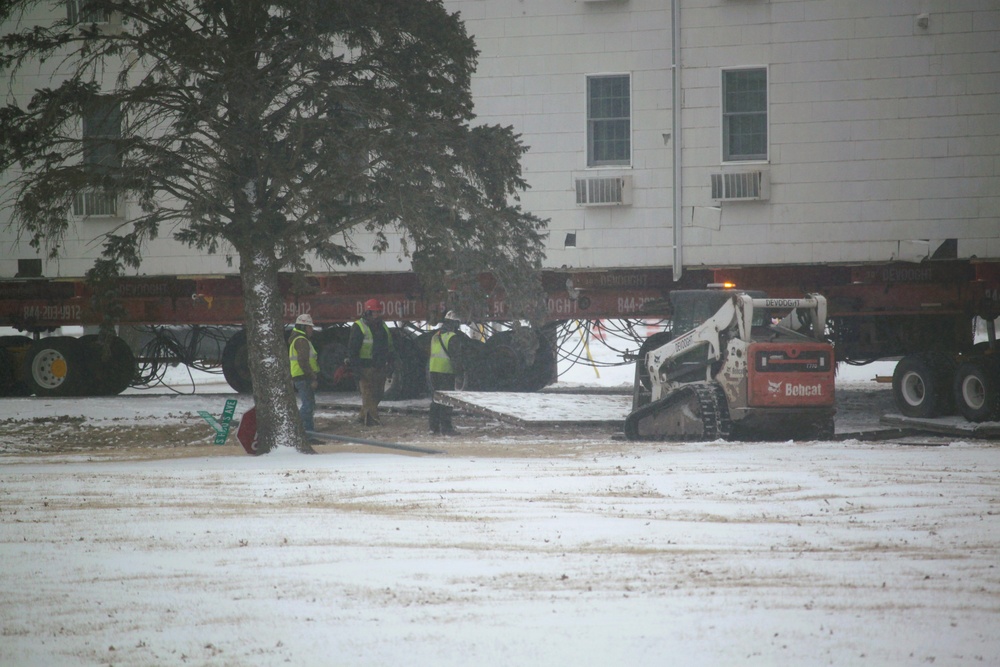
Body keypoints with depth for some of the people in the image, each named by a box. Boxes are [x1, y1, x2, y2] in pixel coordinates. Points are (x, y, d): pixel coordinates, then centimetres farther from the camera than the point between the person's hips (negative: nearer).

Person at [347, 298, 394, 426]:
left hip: (380, 368, 7)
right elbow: (352, 349, -10)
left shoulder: (383, 327, 15)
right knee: (368, 395, -9)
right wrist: (355, 367, -16)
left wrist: (389, 364, 17)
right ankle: (372, 419, -11)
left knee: (377, 395, 10)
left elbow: (389, 348, 23)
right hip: (365, 367, -7)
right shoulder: (358, 327, -7)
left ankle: (363, 416, 22)